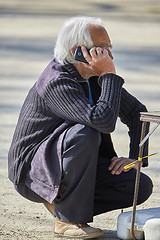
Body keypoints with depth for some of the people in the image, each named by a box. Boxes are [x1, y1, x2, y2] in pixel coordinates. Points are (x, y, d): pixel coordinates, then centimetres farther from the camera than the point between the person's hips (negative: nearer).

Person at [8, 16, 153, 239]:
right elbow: (103, 120, -38)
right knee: (85, 133, -36)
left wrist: (136, 158, 1)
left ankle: (59, 201, 5)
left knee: (141, 186, -10)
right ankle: (68, 218, -21)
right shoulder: (57, 83, -25)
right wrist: (109, 75, -28)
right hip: (32, 171, -8)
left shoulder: (95, 76, 2)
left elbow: (137, 112, 13)